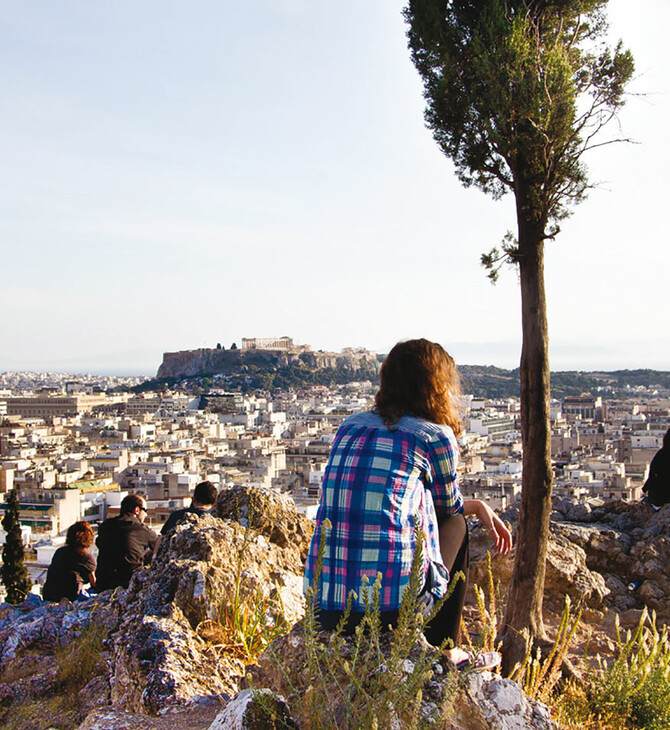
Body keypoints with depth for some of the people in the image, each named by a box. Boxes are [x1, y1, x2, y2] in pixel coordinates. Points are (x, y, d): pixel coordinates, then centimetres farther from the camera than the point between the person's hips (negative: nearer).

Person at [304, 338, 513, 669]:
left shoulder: (349, 427, 15)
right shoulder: (435, 436, 0)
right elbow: (449, 506, 17)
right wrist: (479, 507, 40)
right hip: (392, 602, -5)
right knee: (455, 524, 24)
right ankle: (443, 650, 29)